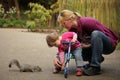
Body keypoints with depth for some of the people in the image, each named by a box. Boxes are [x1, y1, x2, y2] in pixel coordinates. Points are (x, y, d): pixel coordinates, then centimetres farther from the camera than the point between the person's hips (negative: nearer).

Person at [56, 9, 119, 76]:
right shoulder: (73, 30, -5)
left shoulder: (86, 22, -26)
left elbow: (104, 35, -23)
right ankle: (98, 58, 8)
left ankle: (95, 66, -29)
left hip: (109, 44, -7)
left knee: (95, 33, -36)